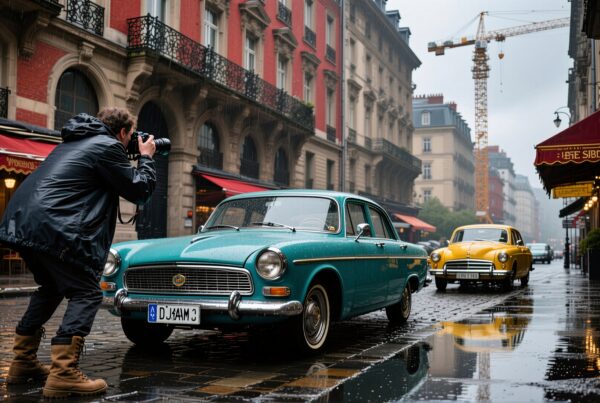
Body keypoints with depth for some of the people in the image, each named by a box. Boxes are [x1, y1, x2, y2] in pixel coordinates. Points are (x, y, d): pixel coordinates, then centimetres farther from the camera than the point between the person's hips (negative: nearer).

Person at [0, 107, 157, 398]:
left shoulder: (77, 141, 24)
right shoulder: (108, 146, -3)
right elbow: (139, 191, 1)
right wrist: (146, 157, 16)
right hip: (53, 226, -10)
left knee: (52, 288, 25)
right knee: (86, 293, -3)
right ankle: (63, 375, -11)